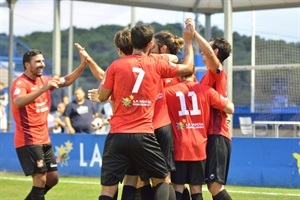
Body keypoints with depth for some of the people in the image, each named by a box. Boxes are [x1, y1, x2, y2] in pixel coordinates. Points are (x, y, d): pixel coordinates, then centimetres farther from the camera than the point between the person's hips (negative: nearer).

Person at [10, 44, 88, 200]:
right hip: (28, 141, -8)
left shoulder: (44, 80, 9)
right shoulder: (20, 83, -15)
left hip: (44, 140, 8)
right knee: (40, 179, -13)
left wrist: (82, 65, -2)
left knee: (53, 178, 12)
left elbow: (66, 81, 14)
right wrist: (43, 89, -42)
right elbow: (17, 102, -34)